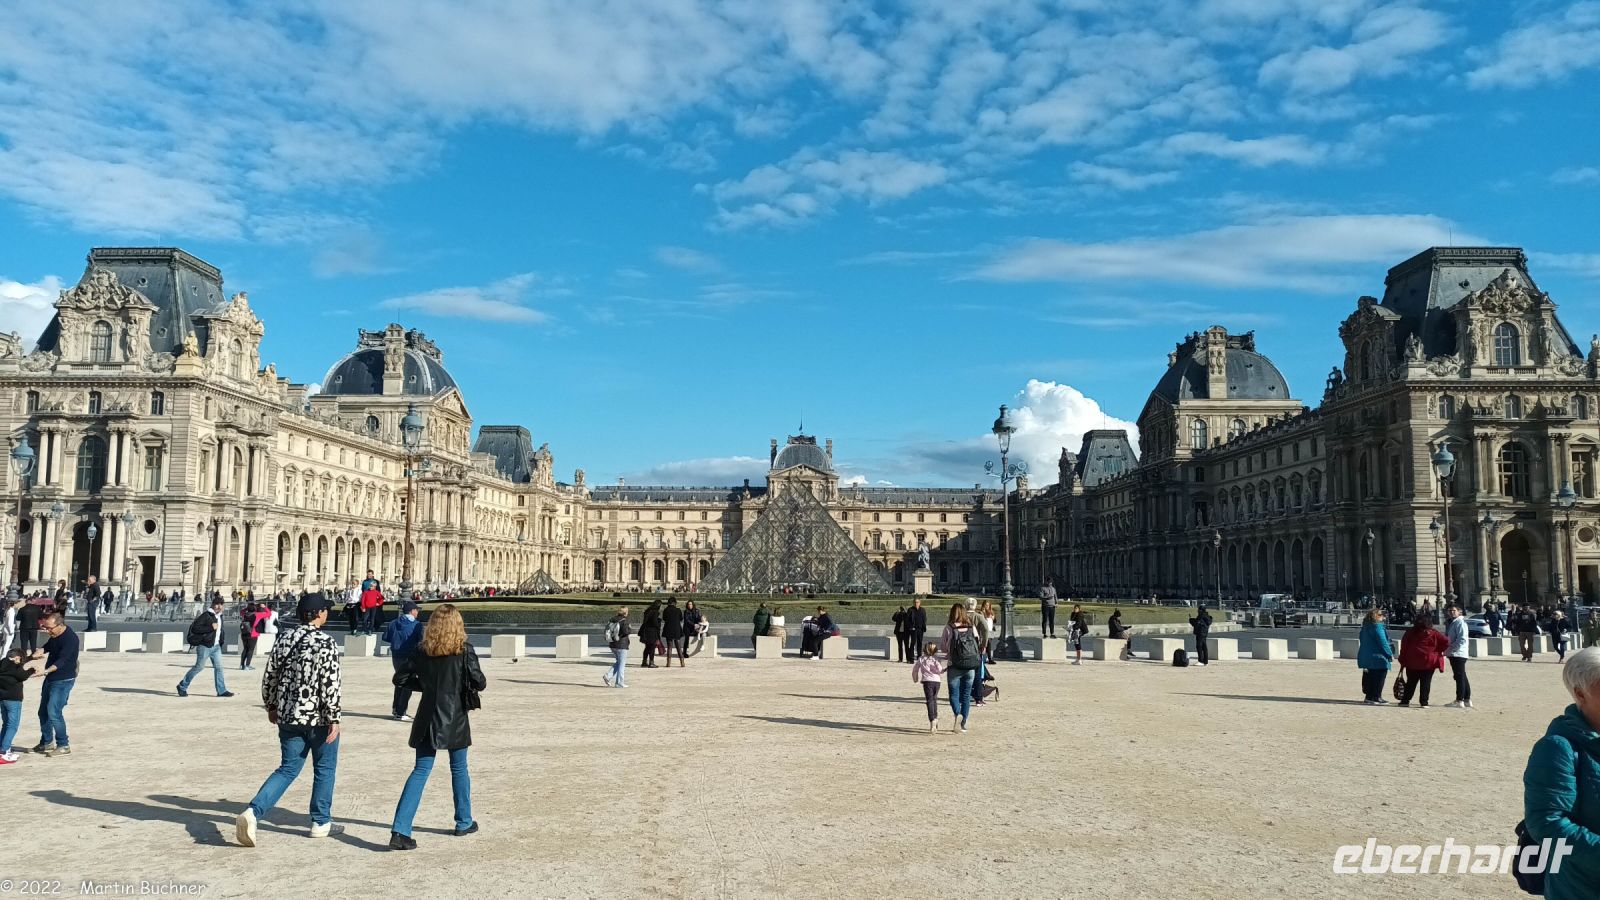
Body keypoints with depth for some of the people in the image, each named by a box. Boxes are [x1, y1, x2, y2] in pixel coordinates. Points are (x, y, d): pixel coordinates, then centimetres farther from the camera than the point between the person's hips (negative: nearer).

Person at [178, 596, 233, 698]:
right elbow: (194, 628, -21)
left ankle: (221, 690, 2)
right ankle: (182, 686, 15)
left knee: (219, 667, 2)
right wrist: (211, 627, -24)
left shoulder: (219, 616, 13)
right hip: (205, 646, -7)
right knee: (199, 667, -1)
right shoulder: (206, 615, -13)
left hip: (216, 647, 7)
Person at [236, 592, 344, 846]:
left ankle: (252, 812, -6)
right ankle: (321, 823, 20)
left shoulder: (284, 641, 5)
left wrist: (271, 707, 24)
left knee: (288, 769, 13)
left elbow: (269, 678, 11)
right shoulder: (326, 644, -15)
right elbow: (330, 684, -19)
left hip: (289, 717, 6)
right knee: (324, 769, 12)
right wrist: (334, 719, -14)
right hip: (319, 718, -5)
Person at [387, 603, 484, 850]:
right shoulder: (464, 650, -12)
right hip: (455, 719, -2)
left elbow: (400, 678, 2)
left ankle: (400, 831, -5)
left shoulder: (422, 651, -2)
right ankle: (464, 822, 27)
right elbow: (480, 683, -12)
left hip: (428, 718, 2)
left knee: (421, 771, 5)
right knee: (459, 769, 15)